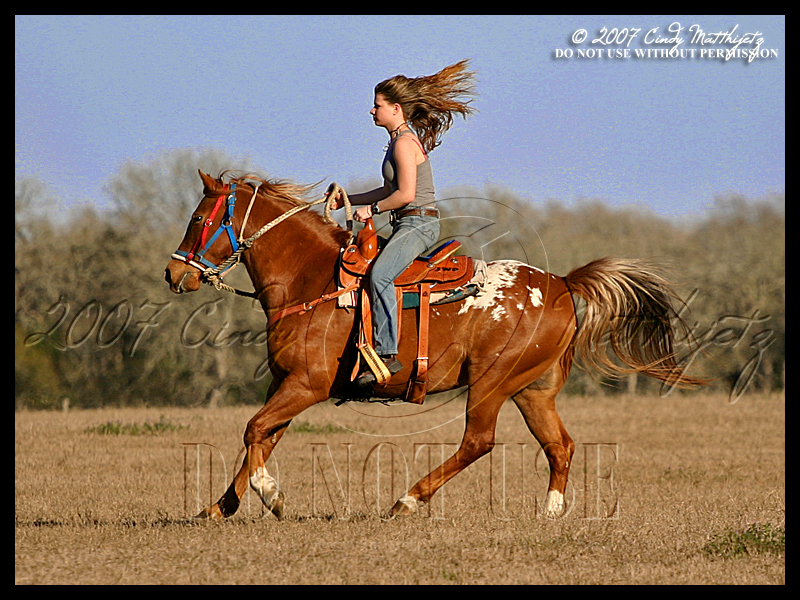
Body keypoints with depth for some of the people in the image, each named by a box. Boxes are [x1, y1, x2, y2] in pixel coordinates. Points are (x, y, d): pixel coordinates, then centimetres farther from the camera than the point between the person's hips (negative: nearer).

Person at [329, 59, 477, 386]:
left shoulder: (404, 143, -13)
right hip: (408, 225, 11)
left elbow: (405, 194, -20)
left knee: (379, 274, -31)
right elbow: (390, 190, 26)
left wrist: (371, 209, -9)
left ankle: (387, 353, -36)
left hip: (417, 223, -11)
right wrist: (348, 200, 22)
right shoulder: (403, 140, 18)